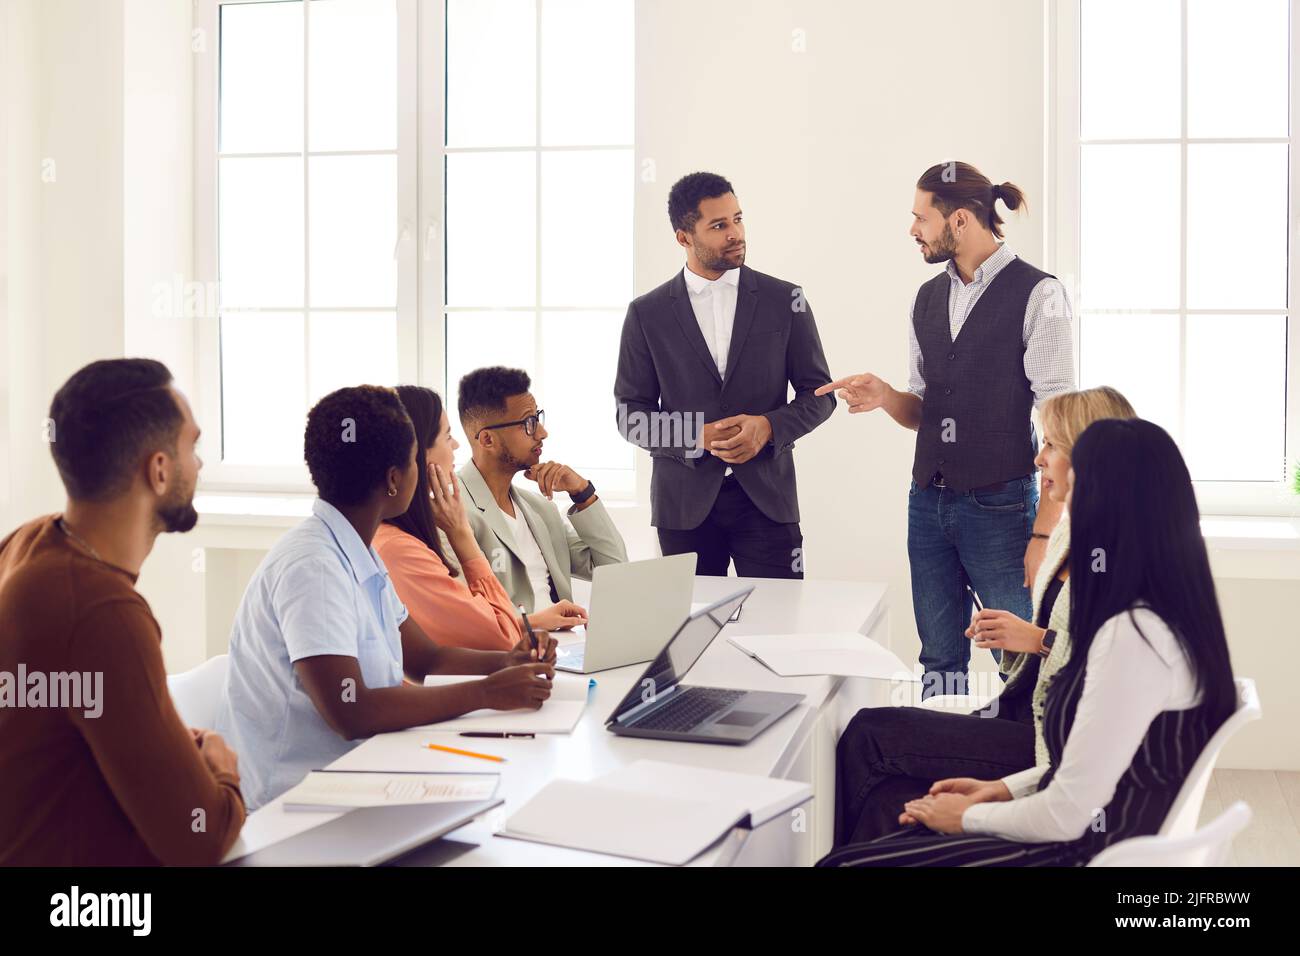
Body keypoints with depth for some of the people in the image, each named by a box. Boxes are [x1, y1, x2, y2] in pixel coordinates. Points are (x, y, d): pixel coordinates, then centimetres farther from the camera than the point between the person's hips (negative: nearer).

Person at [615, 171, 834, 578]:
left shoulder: (784, 300, 3)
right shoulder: (647, 313, 3)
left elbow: (818, 394, 7)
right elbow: (631, 413, 4)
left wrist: (768, 426, -13)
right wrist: (696, 437, -13)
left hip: (766, 497, 0)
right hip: (684, 502, 0)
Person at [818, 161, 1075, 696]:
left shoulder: (1037, 295, -10)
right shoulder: (928, 298, 10)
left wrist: (1044, 533, -16)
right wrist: (884, 396, -6)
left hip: (999, 509, -6)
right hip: (929, 504, 6)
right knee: (940, 661, 13)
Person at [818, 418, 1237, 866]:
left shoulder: (1132, 635, -25)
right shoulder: (1167, 617, 5)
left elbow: (1066, 815, -22)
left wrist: (970, 816, -6)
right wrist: (1005, 788, 9)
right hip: (1105, 837, 9)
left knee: (846, 861, -5)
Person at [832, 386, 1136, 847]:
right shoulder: (1069, 529, 14)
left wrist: (1040, 639, -18)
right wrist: (1012, 635, 4)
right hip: (1023, 714, 8)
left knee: (871, 735, -13)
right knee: (888, 799, -13)